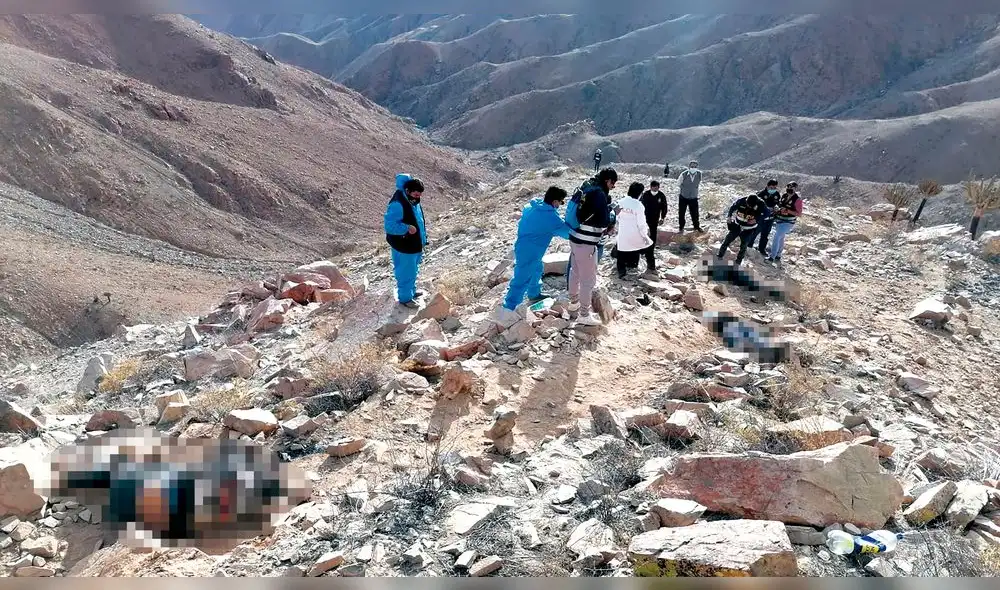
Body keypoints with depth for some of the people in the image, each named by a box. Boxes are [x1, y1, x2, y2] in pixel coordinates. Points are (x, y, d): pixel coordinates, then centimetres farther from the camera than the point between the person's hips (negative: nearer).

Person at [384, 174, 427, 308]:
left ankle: (411, 291, 44)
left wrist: (423, 239, 18)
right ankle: (405, 298, 21)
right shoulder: (397, 204, -27)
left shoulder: (413, 201, 3)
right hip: (404, 247, -9)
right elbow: (389, 224, -28)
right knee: (406, 272, 5)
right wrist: (407, 228, -34)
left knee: (413, 270, 25)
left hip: (415, 245, 9)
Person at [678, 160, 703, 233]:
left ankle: (697, 227, 27)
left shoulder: (699, 174, -11)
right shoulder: (683, 174, -19)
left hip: (694, 198, 1)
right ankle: (681, 227, 26)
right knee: (681, 213, 8)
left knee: (695, 213, 6)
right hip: (683, 197, -1)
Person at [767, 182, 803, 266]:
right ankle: (778, 256, 33)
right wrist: (777, 209, -3)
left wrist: (788, 211, -23)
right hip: (779, 221, 7)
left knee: (776, 237, -14)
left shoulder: (797, 199, -15)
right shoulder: (784, 196, 3)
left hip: (787, 223, -7)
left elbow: (799, 214, -14)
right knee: (780, 238, 19)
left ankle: (772, 257, -8)